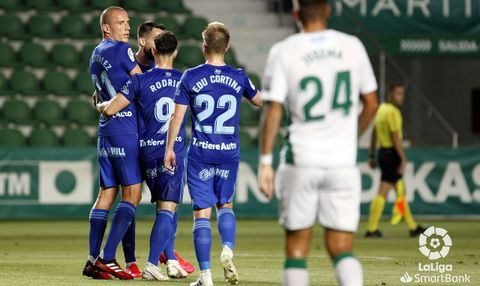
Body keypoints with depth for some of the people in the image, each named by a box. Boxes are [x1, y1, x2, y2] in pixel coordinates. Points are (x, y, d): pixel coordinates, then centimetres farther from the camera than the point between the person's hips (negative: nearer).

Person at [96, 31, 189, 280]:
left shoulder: (140, 81, -5)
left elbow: (110, 109, -8)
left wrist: (99, 105, 16)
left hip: (147, 150, 1)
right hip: (175, 150, -1)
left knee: (163, 206, 14)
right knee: (167, 208, -4)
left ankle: (170, 260, 12)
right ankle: (152, 265, -14)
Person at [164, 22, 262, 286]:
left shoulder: (191, 77, -5)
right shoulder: (238, 77, 1)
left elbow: (177, 115, -4)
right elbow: (259, 101, 19)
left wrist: (169, 148, 5)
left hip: (200, 153, -2)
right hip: (229, 153, 2)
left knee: (202, 212, 0)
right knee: (225, 204, 20)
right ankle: (227, 249, -6)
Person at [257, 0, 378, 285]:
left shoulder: (284, 51, -4)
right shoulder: (352, 46, 4)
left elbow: (273, 110, -9)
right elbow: (371, 104, 9)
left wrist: (266, 162, -6)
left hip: (301, 159, -1)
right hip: (343, 162, 1)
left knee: (297, 246, 10)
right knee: (341, 249, 4)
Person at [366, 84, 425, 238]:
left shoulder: (381, 108, 14)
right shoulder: (393, 112, -15)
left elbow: (374, 134, 18)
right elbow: (396, 137, -20)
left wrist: (372, 155, 22)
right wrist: (403, 159, -20)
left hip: (383, 152, 10)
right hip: (392, 154, -10)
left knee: (401, 190, 14)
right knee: (383, 192, -7)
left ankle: (412, 227, 19)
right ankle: (372, 229, -6)